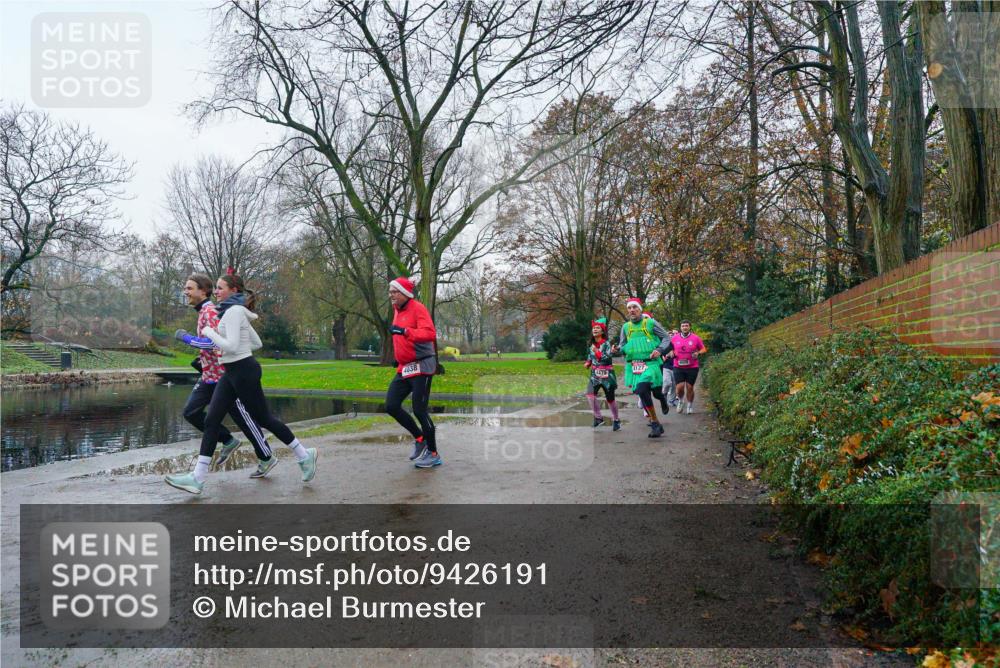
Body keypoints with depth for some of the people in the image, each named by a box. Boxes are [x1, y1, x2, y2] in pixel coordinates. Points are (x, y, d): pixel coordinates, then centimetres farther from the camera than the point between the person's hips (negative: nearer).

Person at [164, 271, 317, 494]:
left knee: (263, 419, 1)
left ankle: (304, 455, 15)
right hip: (231, 373, 10)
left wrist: (209, 332, -10)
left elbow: (231, 346, -22)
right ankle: (198, 478, 3)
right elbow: (257, 343, 19)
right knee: (211, 421, 3)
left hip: (244, 370, -10)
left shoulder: (234, 311, -14)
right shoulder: (237, 312, 15)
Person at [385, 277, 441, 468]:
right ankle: (419, 438, 21)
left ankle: (433, 454, 8)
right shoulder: (397, 310, 13)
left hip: (421, 366, -8)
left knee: (419, 410, -7)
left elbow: (430, 334, -28)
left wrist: (405, 331, -40)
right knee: (391, 406, 3)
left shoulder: (418, 308, -13)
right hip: (404, 367, 8)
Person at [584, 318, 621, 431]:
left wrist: (596, 351, -21)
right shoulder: (592, 344, 9)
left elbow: (607, 358, -18)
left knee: (610, 398, 4)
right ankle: (598, 417, -6)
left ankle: (616, 420, 25)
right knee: (590, 394, -20)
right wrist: (588, 363, 4)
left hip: (607, 375, -4)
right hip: (595, 375, 4)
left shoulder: (606, 343, -8)